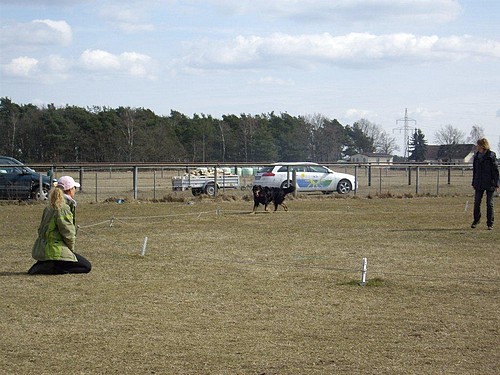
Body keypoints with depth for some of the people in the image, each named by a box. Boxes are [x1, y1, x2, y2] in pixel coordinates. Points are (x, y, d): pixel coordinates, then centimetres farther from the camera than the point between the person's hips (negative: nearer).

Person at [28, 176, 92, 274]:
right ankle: (51, 268, -16)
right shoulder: (63, 208, -16)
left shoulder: (50, 206, 14)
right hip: (54, 250, -10)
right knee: (86, 266, -6)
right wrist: (71, 249, 3)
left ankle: (42, 264, 10)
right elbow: (68, 233, -16)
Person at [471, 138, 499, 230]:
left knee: (489, 204, 2)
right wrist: (473, 183, 14)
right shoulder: (476, 156, 7)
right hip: (479, 184, 4)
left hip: (489, 184, -4)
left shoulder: (491, 156, -8)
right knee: (477, 203, 4)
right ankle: (476, 221, 20)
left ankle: (490, 223, 10)